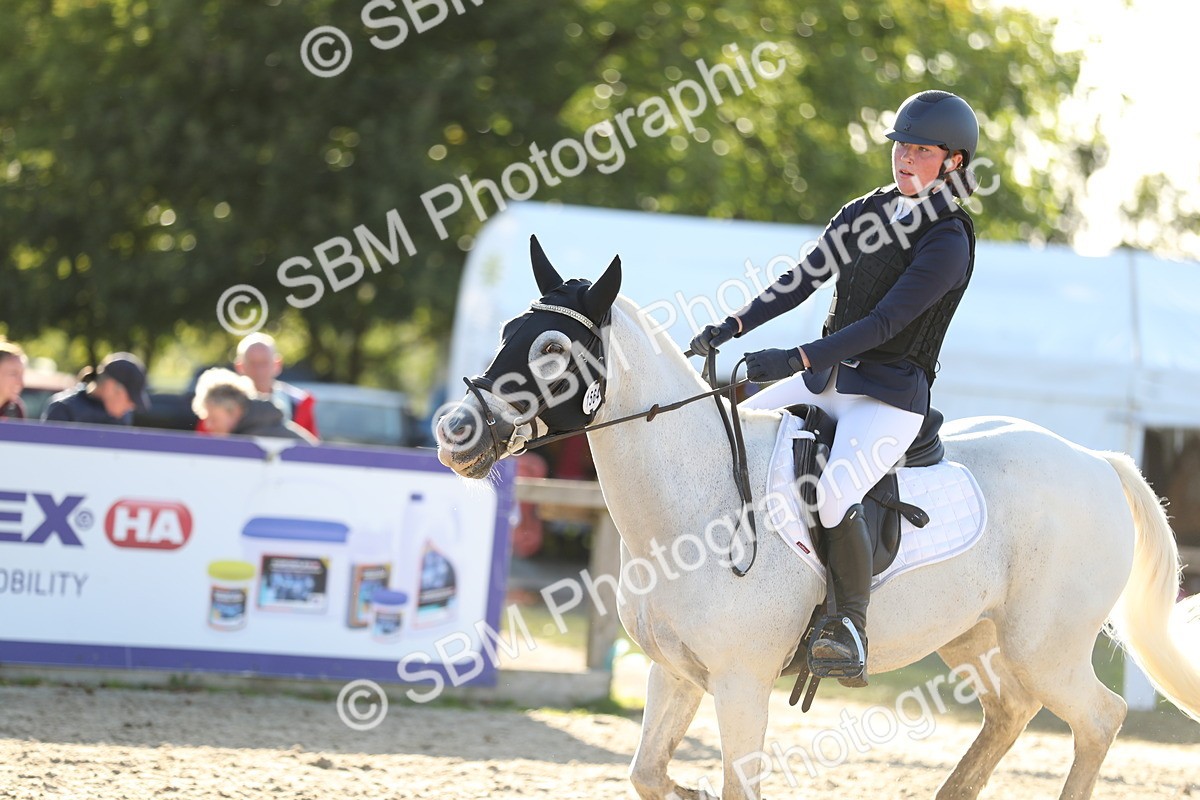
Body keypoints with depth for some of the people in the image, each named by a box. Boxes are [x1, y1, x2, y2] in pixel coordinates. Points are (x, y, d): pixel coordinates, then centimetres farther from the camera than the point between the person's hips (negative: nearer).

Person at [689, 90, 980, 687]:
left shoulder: (949, 244, -13)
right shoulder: (865, 212, 10)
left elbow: (884, 323, -21)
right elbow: (803, 280, 10)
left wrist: (797, 360, -29)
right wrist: (735, 325, -4)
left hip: (891, 396, -8)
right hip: (827, 378, 8)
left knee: (835, 492, -32)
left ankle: (853, 632, -22)